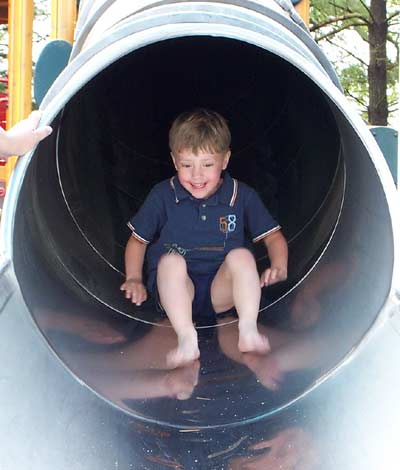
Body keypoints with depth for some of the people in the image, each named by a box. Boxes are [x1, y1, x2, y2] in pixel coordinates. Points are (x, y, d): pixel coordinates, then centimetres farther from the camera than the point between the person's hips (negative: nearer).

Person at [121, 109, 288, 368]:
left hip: (222, 288, 0)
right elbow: (137, 240, 13)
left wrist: (279, 267, -10)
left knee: (241, 256, -27)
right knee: (170, 259, -32)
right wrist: (134, 278, -2)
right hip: (176, 289, 0)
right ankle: (187, 339, -43)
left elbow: (273, 237, 10)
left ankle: (248, 331, -35)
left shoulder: (242, 196, 5)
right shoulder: (162, 196, 4)